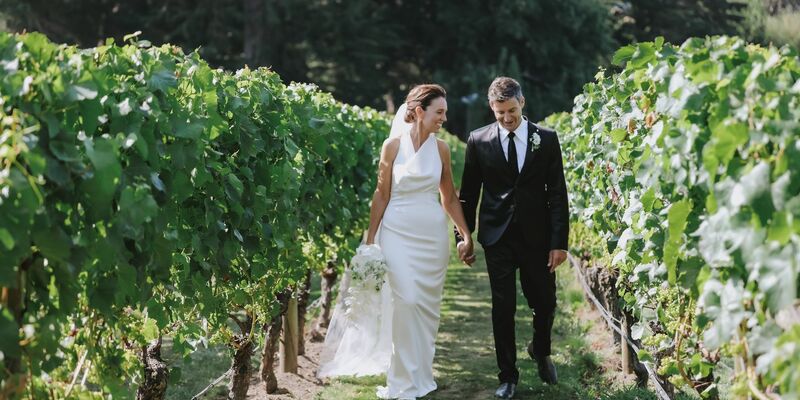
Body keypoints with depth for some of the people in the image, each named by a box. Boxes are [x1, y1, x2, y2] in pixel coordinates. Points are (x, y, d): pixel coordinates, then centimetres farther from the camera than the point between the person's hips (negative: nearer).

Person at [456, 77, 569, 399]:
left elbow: (557, 193, -1)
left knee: (545, 303, 8)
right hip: (497, 237, 0)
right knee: (503, 308, 3)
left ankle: (540, 351, 39)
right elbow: (469, 193, 7)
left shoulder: (547, 139, 0)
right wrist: (463, 235, 4)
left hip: (537, 236, 0)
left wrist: (560, 241, -6)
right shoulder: (478, 140, 1)